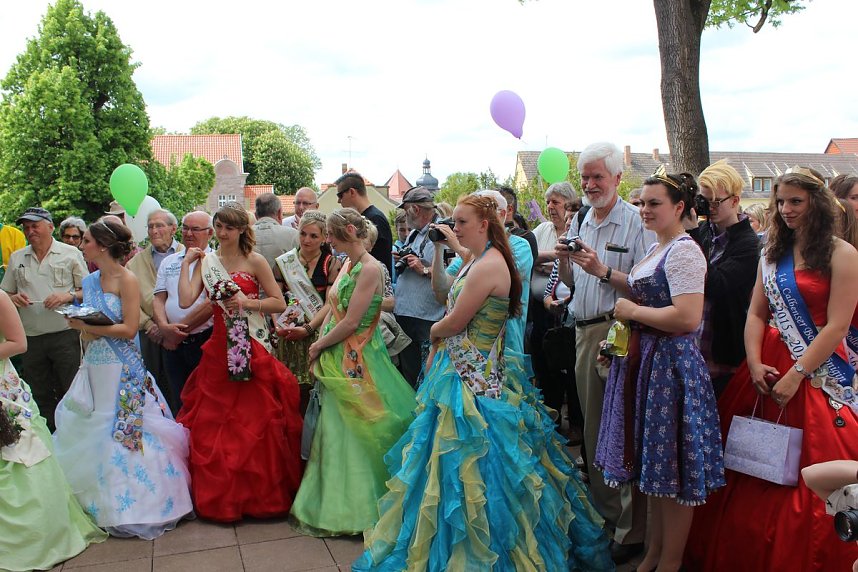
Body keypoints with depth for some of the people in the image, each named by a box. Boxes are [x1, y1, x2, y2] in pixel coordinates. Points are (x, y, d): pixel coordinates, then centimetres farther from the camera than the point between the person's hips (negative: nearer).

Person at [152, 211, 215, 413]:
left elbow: (212, 303, -15)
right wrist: (164, 327, -11)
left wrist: (180, 331, -11)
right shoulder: (169, 262, 15)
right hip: (173, 345, 5)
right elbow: (158, 298, 8)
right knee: (180, 404, 13)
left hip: (204, 342, -5)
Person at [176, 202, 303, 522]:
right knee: (213, 424, 8)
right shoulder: (205, 262, 8)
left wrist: (248, 302, -15)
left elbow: (280, 304, -3)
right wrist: (186, 264, -2)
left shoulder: (255, 261, -2)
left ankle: (260, 495, 17)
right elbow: (185, 301, -6)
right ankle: (220, 496, 25)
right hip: (219, 350, 4)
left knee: (256, 422, 1)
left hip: (254, 351, -4)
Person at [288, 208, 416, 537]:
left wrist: (319, 345, -10)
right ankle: (339, 504, 32)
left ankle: (361, 507, 18)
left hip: (357, 362, -9)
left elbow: (351, 322, -20)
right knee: (337, 431, 17)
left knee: (358, 431, 3)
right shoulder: (347, 264, 9)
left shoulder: (370, 268, -18)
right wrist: (313, 332, 1)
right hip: (337, 361, 9)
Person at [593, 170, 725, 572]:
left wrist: (633, 311, -16)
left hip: (670, 365, -10)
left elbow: (688, 317, -27)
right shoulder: (656, 248, 13)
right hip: (645, 361, 10)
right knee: (653, 464, 18)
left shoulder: (684, 251, -16)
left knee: (672, 471, 4)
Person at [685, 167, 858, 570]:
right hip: (767, 372, 5)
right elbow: (756, 314, 9)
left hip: (816, 375, -5)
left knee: (809, 477, 1)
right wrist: (755, 365, -5)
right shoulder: (773, 253, 12)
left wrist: (797, 374, -17)